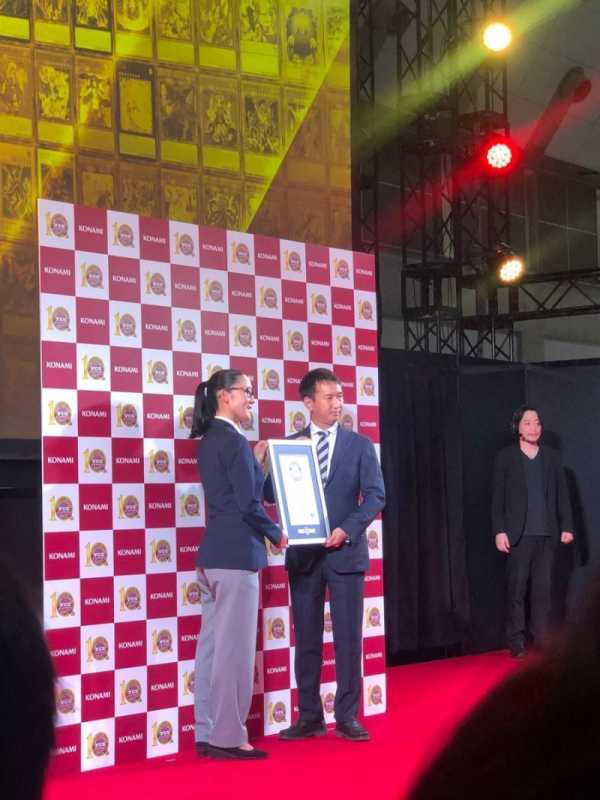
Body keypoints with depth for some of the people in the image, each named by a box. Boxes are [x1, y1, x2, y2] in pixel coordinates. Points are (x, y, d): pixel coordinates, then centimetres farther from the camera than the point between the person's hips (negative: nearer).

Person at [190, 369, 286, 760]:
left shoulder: (209, 440, 14)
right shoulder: (235, 441, -14)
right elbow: (249, 504, -16)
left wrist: (256, 463, 15)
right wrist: (277, 534, -2)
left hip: (213, 553, 9)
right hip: (237, 554, -9)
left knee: (212, 645, 11)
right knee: (234, 647, -4)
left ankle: (207, 734, 16)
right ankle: (228, 738, 1)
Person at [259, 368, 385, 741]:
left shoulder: (359, 445, 4)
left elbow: (376, 495, -2)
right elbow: (274, 495, 1)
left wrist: (348, 529, -15)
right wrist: (259, 465, -17)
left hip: (345, 552, -1)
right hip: (303, 553, 1)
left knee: (349, 637, 1)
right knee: (306, 639, 6)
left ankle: (347, 717, 8)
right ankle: (309, 717, 13)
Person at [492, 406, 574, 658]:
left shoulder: (551, 457, 12)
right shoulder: (506, 457, 4)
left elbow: (562, 493, 12)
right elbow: (498, 497, 1)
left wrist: (567, 526, 5)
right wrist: (499, 531, -6)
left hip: (547, 534, 3)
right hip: (519, 534, -3)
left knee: (543, 589, 2)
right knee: (516, 591, -4)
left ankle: (541, 640, 7)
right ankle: (516, 643, -1)